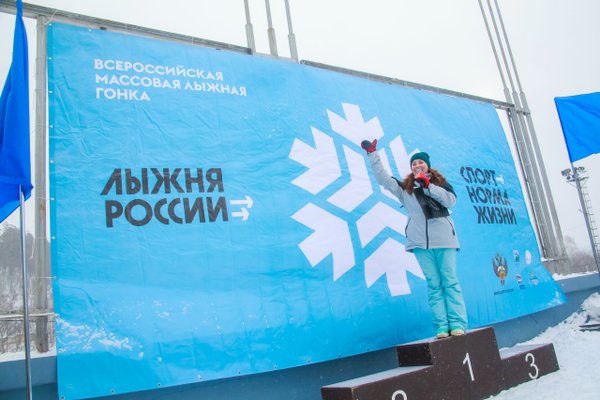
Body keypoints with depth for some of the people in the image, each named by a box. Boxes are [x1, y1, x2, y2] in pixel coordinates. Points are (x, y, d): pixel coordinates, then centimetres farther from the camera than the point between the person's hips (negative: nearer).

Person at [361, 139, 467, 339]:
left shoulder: (440, 181, 11)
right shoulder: (405, 187, 14)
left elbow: (451, 200, -4)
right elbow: (383, 178, 7)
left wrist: (428, 185, -10)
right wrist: (372, 153, 1)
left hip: (443, 238, -1)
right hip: (420, 241, 1)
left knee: (450, 281, -1)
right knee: (433, 284, 1)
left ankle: (458, 324, 0)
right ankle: (442, 326, 1)